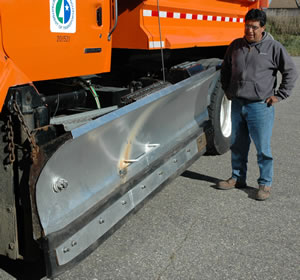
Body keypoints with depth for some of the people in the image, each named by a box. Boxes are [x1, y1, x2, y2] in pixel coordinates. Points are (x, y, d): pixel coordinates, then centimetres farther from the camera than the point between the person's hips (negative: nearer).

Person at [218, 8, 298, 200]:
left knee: (263, 148, 1)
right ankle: (238, 178, 30)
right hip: (237, 105, 5)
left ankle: (265, 184, 14)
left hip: (260, 107, -4)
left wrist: (279, 95, -4)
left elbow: (291, 72, 0)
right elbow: (226, 69, 24)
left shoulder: (273, 47, -4)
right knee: (238, 145, 14)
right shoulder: (236, 46, 8)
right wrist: (227, 90, 16)